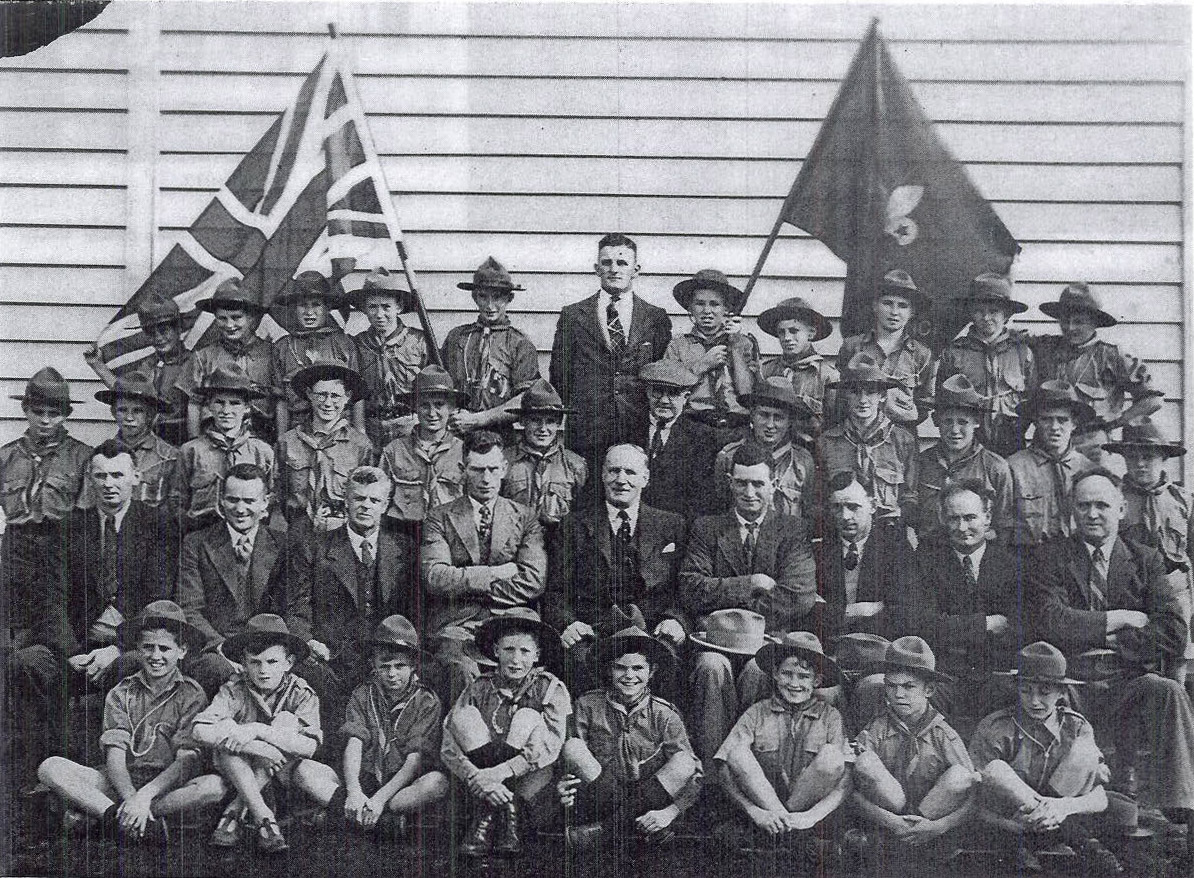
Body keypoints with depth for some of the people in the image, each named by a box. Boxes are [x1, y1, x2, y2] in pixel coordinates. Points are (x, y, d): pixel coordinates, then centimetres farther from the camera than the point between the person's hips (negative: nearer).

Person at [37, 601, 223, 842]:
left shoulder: (191, 695, 1)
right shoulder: (120, 694, 7)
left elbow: (187, 760, -10)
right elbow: (115, 756, -4)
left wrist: (145, 796, -24)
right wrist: (130, 797, -24)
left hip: (168, 787, -1)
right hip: (122, 785, 2)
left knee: (215, 785, -34)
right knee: (51, 767, -16)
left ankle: (92, 810, -27)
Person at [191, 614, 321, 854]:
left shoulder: (301, 694, -10)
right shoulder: (234, 691, -11)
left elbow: (309, 746, -27)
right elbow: (200, 730, -28)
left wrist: (258, 731, -34)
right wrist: (252, 746, -37)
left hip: (282, 776, 0)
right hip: (239, 772, 0)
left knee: (286, 719, -24)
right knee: (229, 733, -27)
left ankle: (235, 812, -23)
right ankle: (264, 818, -32)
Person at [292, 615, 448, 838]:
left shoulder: (427, 702, -1)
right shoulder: (362, 695, 8)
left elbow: (415, 760, -12)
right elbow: (353, 746, -6)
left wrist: (381, 798, -25)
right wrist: (353, 792, -24)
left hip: (403, 787, -3)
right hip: (363, 782, 3)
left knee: (437, 782, -34)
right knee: (304, 770, -18)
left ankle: (351, 816, -31)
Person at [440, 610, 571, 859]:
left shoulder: (551, 688, -4)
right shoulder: (479, 689, 1)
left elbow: (550, 747, -18)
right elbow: (448, 747, -10)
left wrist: (500, 773, -30)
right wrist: (478, 780, -28)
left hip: (532, 789, -2)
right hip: (483, 790, 2)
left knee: (528, 718, -21)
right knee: (464, 716, -15)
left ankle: (511, 815, -20)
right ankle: (486, 814, -21)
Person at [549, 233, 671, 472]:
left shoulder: (656, 318, 11)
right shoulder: (573, 315, 10)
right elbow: (559, 377, 10)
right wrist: (559, 428, 5)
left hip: (641, 435, 0)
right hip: (585, 432, 0)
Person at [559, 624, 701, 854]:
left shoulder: (664, 714, -2)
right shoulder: (588, 705, 1)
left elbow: (693, 774, -8)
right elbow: (570, 756, -2)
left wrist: (670, 812, -25)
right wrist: (565, 789, -25)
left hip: (647, 801, 0)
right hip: (599, 802, 0)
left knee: (684, 761, -23)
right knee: (572, 747, -20)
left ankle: (603, 829, -20)